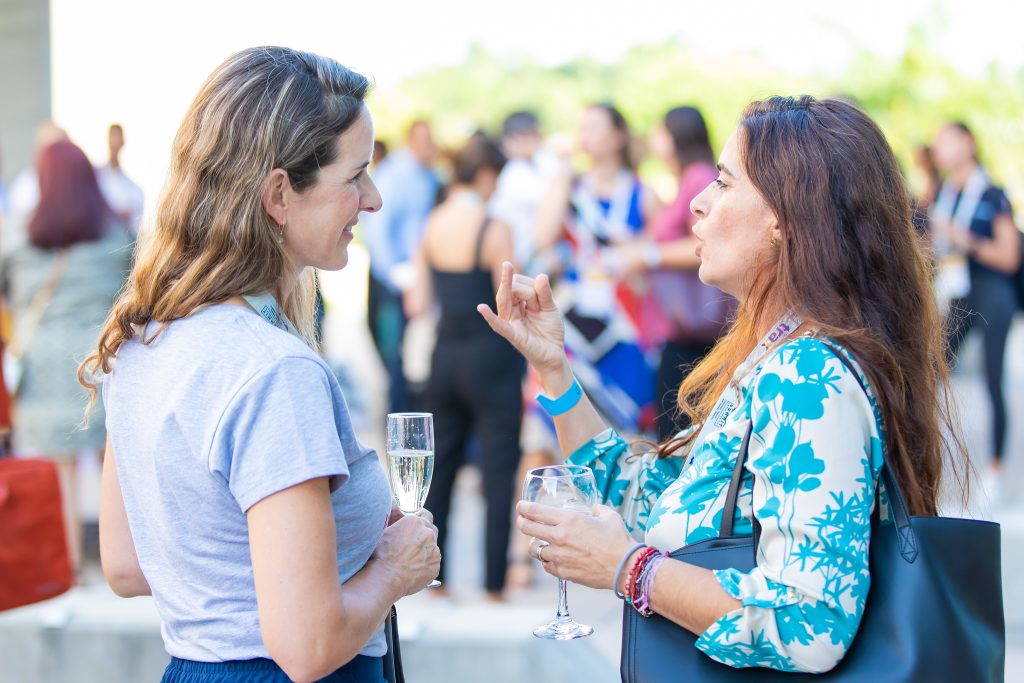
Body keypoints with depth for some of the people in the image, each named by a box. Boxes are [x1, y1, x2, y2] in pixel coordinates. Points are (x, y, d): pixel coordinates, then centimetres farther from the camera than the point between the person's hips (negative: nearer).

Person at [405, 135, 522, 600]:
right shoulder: (494, 230, -14)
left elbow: (419, 303, 6)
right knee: (498, 472, 1)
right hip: (491, 357, -6)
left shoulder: (431, 225, 4)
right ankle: (494, 585, 2)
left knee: (440, 467, 13)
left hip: (445, 357, 6)